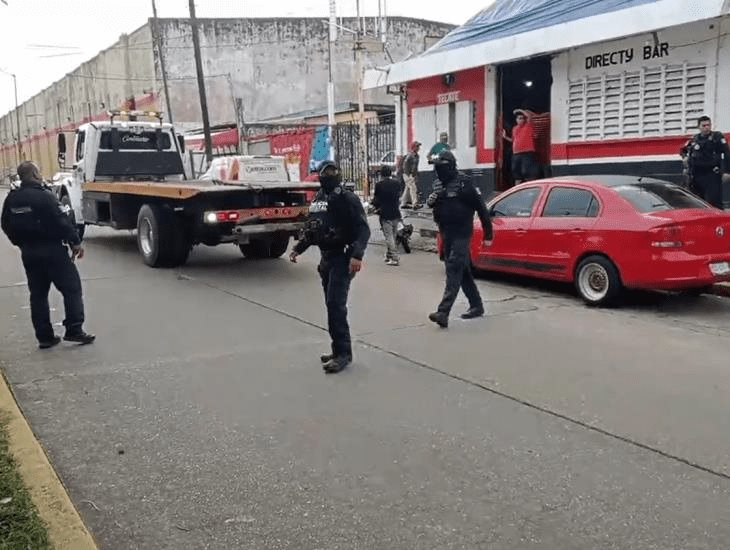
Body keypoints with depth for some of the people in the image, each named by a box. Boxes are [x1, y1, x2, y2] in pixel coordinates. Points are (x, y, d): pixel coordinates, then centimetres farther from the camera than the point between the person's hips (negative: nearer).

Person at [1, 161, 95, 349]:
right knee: (71, 289, 2)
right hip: (52, 251, -7)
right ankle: (74, 330, -3)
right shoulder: (44, 196, -16)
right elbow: (63, 222, -19)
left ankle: (44, 337, 13)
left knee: (38, 294, 12)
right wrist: (75, 242, -9)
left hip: (28, 254, 7)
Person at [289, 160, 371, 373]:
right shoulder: (317, 199, 13)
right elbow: (310, 229, 24)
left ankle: (342, 353, -7)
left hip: (343, 258, -8)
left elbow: (363, 229, -17)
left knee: (335, 304, -13)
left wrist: (357, 255, -28)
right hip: (326, 258, 8)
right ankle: (340, 350, 19)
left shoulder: (347, 198, -10)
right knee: (332, 305, 10)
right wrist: (298, 249, 16)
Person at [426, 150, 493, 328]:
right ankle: (477, 306, 27)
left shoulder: (464, 183, -11)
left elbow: (481, 208, -10)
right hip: (446, 234, 8)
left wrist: (488, 234, -9)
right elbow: (437, 208, 24)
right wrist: (431, 202, -1)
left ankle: (443, 312, -23)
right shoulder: (438, 185, 11)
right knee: (463, 273, 15)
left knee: (454, 272, -15)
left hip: (461, 235, -8)